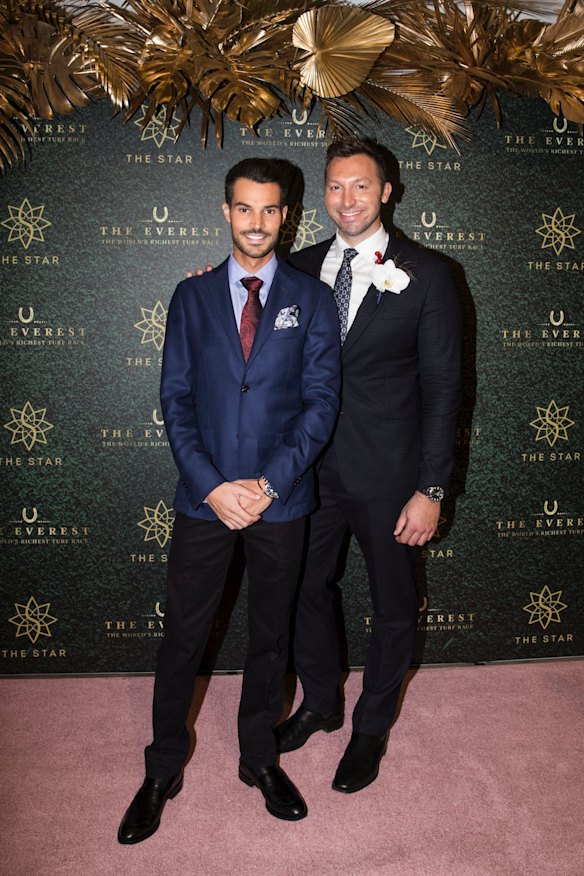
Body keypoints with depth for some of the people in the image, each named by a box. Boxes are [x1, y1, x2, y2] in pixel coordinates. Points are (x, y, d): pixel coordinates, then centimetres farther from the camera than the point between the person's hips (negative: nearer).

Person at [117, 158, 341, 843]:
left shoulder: (312, 298, 2)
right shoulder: (192, 296, 5)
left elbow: (321, 400, -4)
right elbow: (175, 399, 1)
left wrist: (269, 484, -13)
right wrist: (212, 484, -11)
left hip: (280, 501, 0)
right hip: (204, 497, 1)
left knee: (270, 635, 15)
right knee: (181, 639, 9)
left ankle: (259, 757, 36)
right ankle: (163, 770, 29)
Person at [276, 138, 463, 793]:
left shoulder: (425, 275, -8)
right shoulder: (302, 267, 4)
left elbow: (442, 388, -8)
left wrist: (430, 490, -12)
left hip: (386, 477, -3)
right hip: (312, 468, 4)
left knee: (392, 607, 13)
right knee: (306, 589, 18)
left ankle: (372, 727, 37)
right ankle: (320, 702, 44)